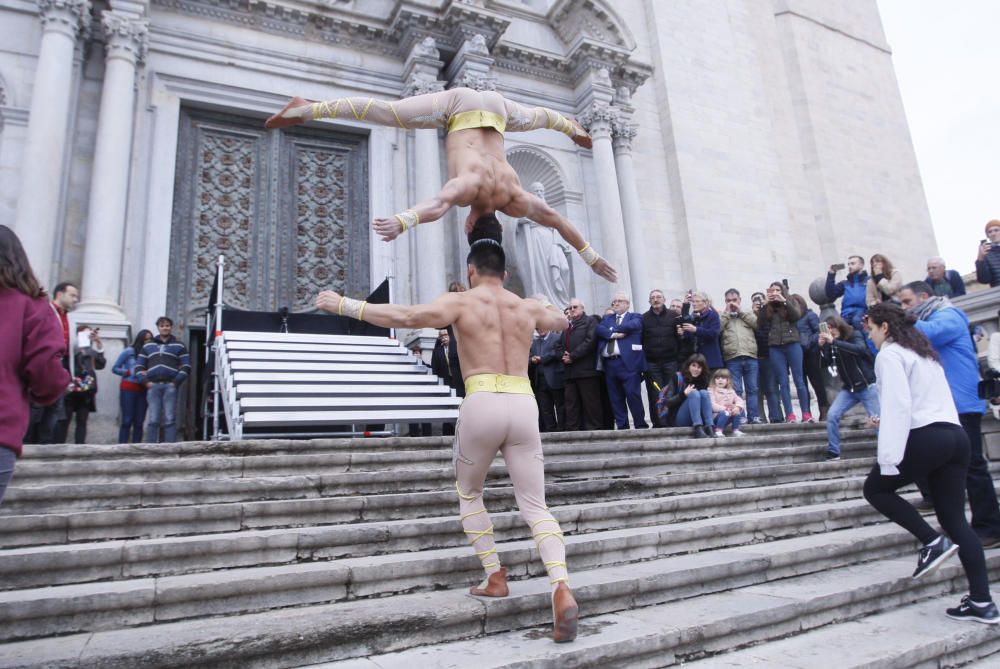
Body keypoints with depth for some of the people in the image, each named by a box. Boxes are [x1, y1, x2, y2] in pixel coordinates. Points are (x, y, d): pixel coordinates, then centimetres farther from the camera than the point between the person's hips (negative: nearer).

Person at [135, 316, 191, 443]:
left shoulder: (179, 346, 13)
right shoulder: (148, 346, 20)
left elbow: (186, 367, 4)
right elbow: (139, 366, 15)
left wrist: (176, 382, -7)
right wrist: (145, 382, 0)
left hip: (170, 386, -2)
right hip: (153, 386, 2)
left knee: (170, 420, -5)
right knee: (153, 419, 0)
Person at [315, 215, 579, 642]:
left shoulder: (461, 302, 3)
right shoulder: (528, 308, 17)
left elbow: (403, 317, -9)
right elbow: (561, 321, 39)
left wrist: (344, 305, 0)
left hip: (482, 405, -3)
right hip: (524, 406, 3)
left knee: (469, 495, 22)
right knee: (535, 506, 7)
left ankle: (495, 578, 23)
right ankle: (562, 588, -10)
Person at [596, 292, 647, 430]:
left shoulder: (635, 317, 10)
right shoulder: (607, 318, 22)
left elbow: (632, 326, -12)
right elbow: (598, 329, 3)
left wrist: (612, 329, -1)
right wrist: (613, 334, -12)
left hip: (628, 362, -5)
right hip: (609, 363, 5)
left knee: (633, 395, -7)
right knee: (615, 398, 6)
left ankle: (641, 426, 3)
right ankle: (622, 427, 12)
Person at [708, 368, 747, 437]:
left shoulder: (731, 391, 15)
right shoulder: (712, 391, -4)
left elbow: (739, 400, 3)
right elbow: (712, 405, -17)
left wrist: (737, 407, -20)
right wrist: (724, 409, -27)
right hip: (717, 415, -6)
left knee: (740, 411, -17)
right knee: (724, 413, -35)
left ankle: (736, 430, -11)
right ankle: (718, 431, -32)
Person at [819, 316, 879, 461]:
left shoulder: (855, 335, -8)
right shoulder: (832, 344, 5)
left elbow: (860, 349, -29)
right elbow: (826, 363, -1)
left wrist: (834, 342, -32)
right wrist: (822, 346, -16)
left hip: (867, 386, -4)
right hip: (849, 388, 4)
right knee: (832, 415, -9)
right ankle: (833, 453, -3)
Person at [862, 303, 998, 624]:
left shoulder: (890, 354, -5)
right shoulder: (923, 350, 22)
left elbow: (898, 405, -15)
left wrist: (889, 459, -16)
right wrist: (886, 421, 28)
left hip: (926, 437, -9)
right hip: (955, 434, 9)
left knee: (875, 488, 10)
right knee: (954, 517, 9)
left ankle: (933, 541, -1)